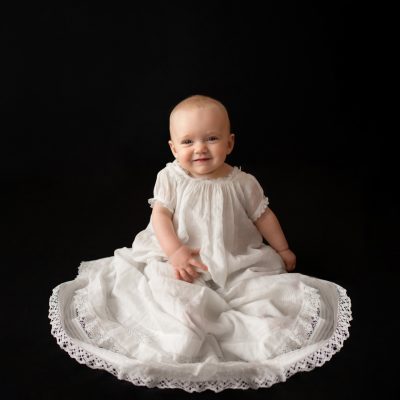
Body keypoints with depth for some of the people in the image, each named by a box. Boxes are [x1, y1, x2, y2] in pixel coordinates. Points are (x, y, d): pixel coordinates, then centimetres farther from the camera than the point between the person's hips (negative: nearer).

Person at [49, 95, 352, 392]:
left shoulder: (243, 183, -3)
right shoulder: (170, 178, -6)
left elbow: (263, 216, 9)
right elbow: (160, 215, -10)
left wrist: (283, 250, 16)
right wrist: (176, 252, -25)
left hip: (236, 263, 2)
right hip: (180, 261, -2)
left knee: (273, 289, -15)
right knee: (178, 303, -26)